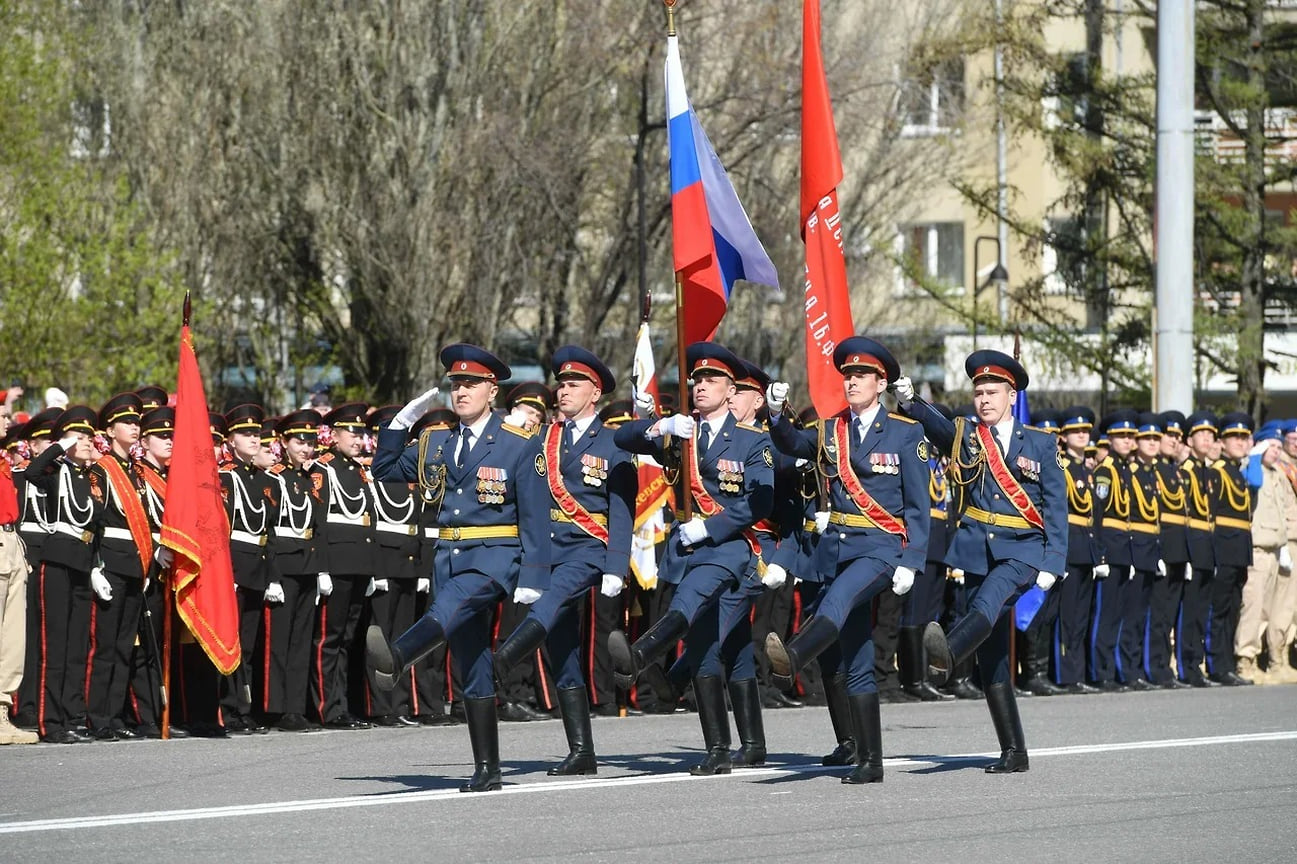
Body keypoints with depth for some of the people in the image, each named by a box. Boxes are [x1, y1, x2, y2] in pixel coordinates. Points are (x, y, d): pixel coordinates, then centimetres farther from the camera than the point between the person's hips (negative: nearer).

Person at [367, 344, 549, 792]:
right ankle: (486, 769, 6)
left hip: (497, 555, -6)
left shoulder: (520, 445, -1)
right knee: (472, 670, 4)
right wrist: (402, 421, 8)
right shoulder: (435, 442, 14)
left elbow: (536, 517, -4)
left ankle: (396, 656, -64)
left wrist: (532, 579, -11)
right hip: (449, 554, 6)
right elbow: (384, 471, 21)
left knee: (453, 602, -37)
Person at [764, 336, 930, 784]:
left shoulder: (906, 434, 2)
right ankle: (869, 761, 6)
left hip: (883, 546, -5)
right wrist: (777, 413, -20)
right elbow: (791, 444, 1)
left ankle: (793, 656, -62)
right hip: (837, 545, 5)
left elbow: (919, 506, -1)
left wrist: (910, 563, -10)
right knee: (855, 666, 3)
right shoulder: (829, 431, 16)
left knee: (840, 593, -37)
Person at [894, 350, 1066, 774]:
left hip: (1022, 551, -3)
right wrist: (909, 402, -30)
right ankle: (1014, 752, 7)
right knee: (992, 659, 1)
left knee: (988, 602, -35)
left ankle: (946, 655, -63)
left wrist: (1052, 564, -7)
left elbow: (1056, 508, 3)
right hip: (977, 551, 3)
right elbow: (934, 424, -8)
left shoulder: (1040, 444, 7)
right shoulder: (963, 437, 12)